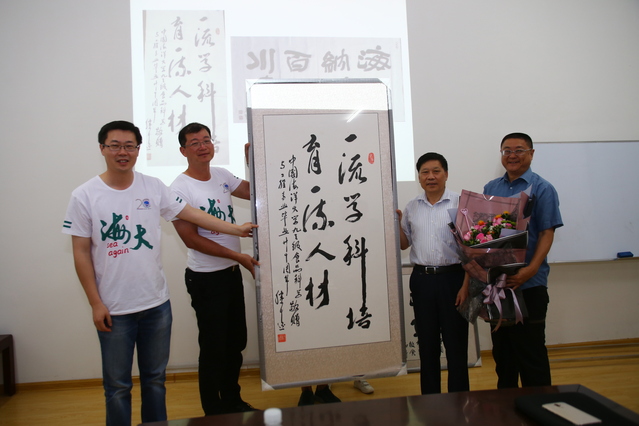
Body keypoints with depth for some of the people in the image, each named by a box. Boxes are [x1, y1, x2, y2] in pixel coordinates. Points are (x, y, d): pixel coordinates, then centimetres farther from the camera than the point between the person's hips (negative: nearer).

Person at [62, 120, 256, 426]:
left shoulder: (153, 187, 0)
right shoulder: (84, 196, -6)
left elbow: (192, 214, 4)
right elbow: (81, 253, -5)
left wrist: (237, 229, 0)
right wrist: (95, 303, -7)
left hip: (157, 304, 3)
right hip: (113, 309, -2)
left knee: (155, 378, 18)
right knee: (117, 385, 11)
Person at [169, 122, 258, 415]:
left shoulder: (222, 176, 5)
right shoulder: (180, 188, -15)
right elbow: (191, 239, -18)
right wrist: (238, 256, -18)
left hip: (233, 273, 7)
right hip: (206, 278, -7)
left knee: (236, 341, 18)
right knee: (213, 346, 7)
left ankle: (232, 400, 38)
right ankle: (214, 411, 26)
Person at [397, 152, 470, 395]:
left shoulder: (459, 203, -4)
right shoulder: (411, 207, 9)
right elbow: (404, 244, 16)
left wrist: (466, 285, -10)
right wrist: (396, 223, -1)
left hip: (452, 277, -4)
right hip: (421, 279, 4)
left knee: (456, 343, 3)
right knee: (427, 343, 12)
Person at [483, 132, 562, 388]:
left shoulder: (541, 189, -4)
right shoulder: (491, 188, 11)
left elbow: (547, 233, -10)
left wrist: (531, 269, -23)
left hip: (529, 284, -5)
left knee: (531, 350, 1)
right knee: (501, 348, 15)